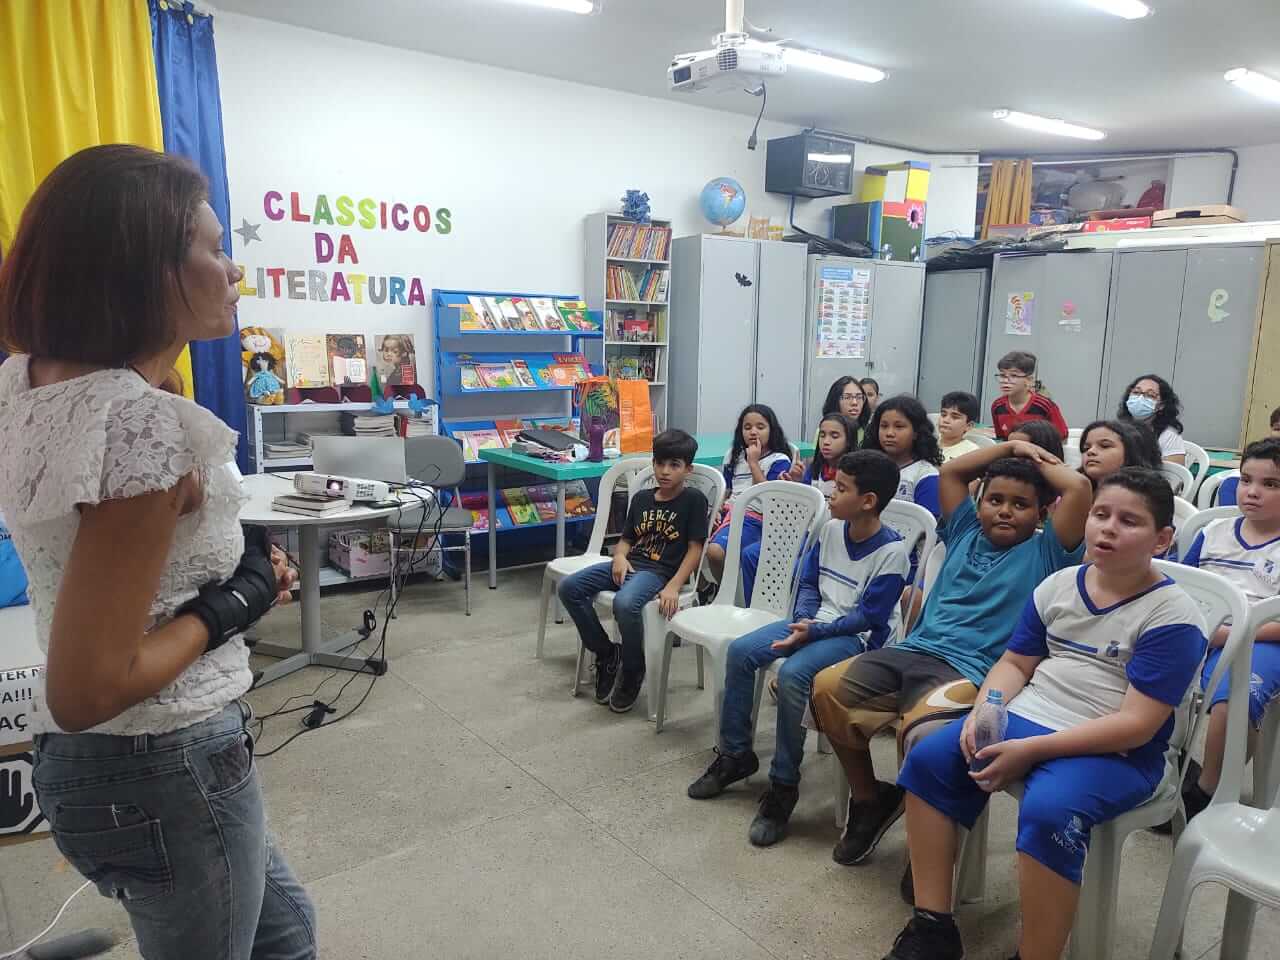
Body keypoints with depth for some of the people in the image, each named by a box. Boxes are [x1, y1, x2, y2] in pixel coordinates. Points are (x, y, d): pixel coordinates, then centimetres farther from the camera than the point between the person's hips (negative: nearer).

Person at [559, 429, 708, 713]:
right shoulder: (641, 498, 15)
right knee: (569, 587, -10)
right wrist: (619, 556, -4)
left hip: (658, 571, -7)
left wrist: (673, 586, -18)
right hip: (629, 564, 7)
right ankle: (606, 653, 5)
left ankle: (633, 670, -8)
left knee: (624, 603, -37)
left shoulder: (694, 500, -3)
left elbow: (695, 549, -7)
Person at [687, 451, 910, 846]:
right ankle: (735, 754, 6)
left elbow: (867, 617, -18)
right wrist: (804, 619, -8)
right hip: (815, 621, 8)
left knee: (792, 673, -33)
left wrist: (814, 631, -24)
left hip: (857, 636, -8)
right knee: (740, 651, -9)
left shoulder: (891, 551, -18)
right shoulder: (831, 529, 3)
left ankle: (783, 786, -17)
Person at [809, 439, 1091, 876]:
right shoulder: (965, 533, 22)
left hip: (969, 670, -6)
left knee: (920, 730, -35)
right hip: (912, 650, 6)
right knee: (826, 688, -12)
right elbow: (951, 471, 27)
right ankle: (869, 798, 10)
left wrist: (1041, 463, 12)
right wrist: (1012, 447, 25)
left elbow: (1079, 488, -6)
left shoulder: (1043, 553, 7)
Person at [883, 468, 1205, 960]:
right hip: (1025, 717, 7)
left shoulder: (1173, 616, -12)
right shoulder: (1059, 585, 7)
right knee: (928, 760, -9)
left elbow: (1135, 724, -18)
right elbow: (1015, 664, 12)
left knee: (1047, 812, -35)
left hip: (1115, 752, -6)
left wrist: (1030, 750, -22)